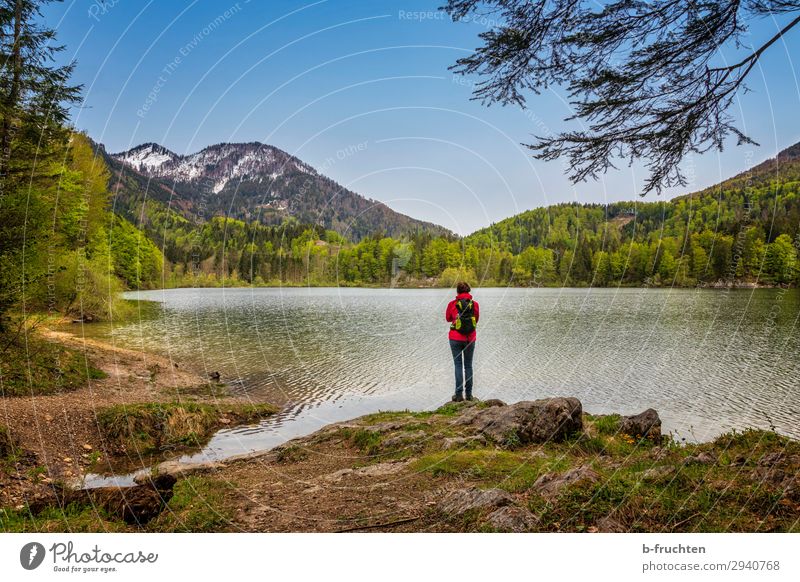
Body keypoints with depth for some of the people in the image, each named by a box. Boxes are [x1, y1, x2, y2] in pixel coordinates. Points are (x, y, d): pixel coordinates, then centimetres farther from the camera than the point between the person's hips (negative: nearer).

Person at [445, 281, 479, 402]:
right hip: (470, 338, 2)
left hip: (456, 338, -2)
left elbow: (448, 318, 8)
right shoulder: (474, 304, -3)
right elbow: (476, 319, 11)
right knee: (468, 365, 11)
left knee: (458, 365, 2)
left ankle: (459, 394, -2)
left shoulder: (452, 304, -7)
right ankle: (468, 394, 12)